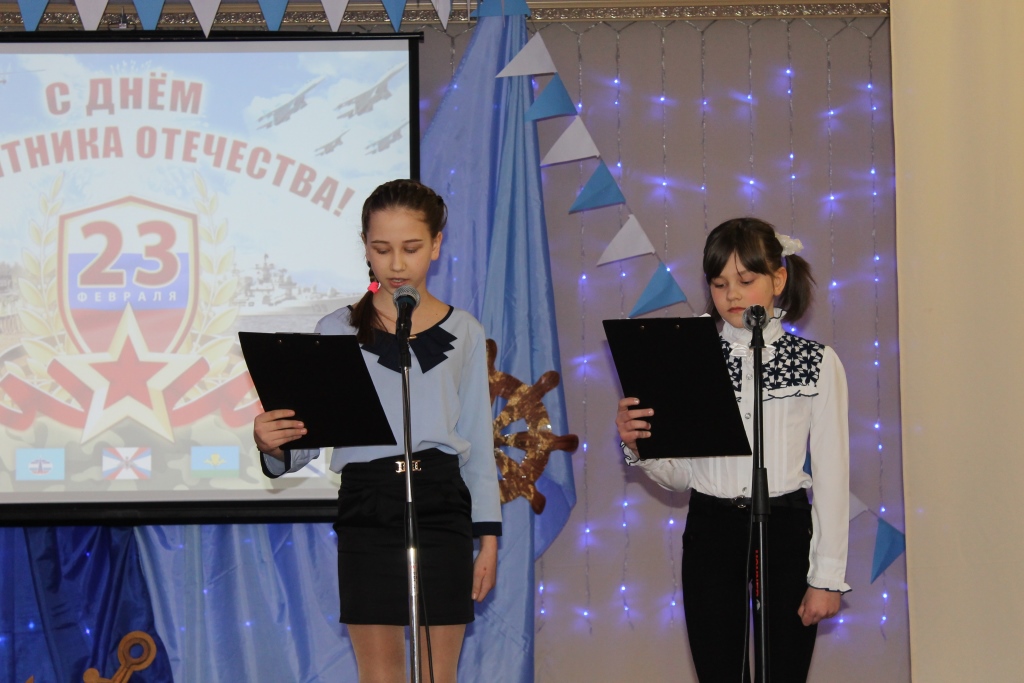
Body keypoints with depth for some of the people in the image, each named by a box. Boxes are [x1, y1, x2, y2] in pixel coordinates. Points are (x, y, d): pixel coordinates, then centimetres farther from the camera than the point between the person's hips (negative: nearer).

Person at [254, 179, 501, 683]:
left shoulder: (463, 333, 7)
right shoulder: (338, 331, 4)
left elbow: (478, 443, 9)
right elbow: (309, 432, 0)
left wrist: (488, 536, 5)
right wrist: (273, 444, -23)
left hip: (441, 507, 1)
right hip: (367, 506, 0)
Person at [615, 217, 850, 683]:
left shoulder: (817, 364, 0)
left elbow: (832, 475, -1)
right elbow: (679, 475, 8)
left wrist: (827, 577, -5)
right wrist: (637, 447, -14)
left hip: (786, 531, -1)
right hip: (710, 534, 2)